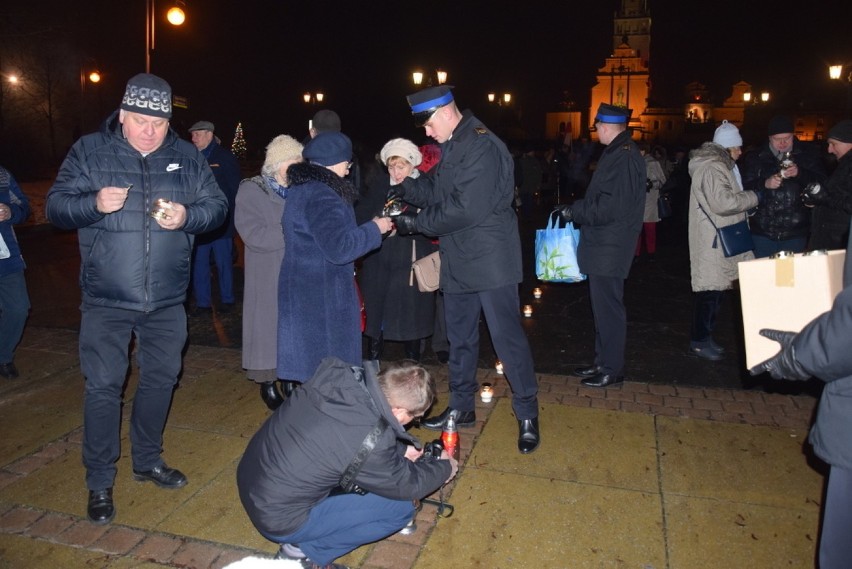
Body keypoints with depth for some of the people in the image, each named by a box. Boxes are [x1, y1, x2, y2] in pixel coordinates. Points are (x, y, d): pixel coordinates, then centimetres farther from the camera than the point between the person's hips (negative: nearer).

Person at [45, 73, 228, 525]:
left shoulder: (186, 157, 3)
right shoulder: (89, 151, -1)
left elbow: (217, 206, 1)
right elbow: (55, 206, -2)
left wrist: (188, 216, -20)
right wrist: (94, 204, -22)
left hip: (167, 300, 3)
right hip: (106, 300, -2)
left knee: (160, 379, 14)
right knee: (103, 385, 1)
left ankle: (147, 461, 35)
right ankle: (99, 482, 19)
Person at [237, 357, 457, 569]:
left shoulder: (336, 373, -13)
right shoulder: (372, 443, -29)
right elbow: (407, 486, -8)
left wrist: (401, 450, 14)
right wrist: (444, 468, 11)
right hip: (279, 518, -7)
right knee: (401, 508, -3)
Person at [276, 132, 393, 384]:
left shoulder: (301, 189, 12)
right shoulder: (321, 196, -21)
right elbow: (339, 247, -26)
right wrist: (375, 229, -14)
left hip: (303, 290, 10)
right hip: (321, 295, -10)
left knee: (311, 363, 17)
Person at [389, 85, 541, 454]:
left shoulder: (482, 147, -19)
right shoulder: (452, 146, 11)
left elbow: (466, 210, -25)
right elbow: (435, 190, 13)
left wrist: (415, 223, -17)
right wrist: (405, 187, -5)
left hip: (490, 261, -9)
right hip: (459, 261, 9)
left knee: (507, 337, 0)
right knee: (460, 338, 17)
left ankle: (527, 415, 16)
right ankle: (461, 408, 33)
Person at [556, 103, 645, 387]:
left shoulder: (623, 157, -18)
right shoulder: (617, 152, 14)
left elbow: (610, 207, -23)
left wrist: (573, 211, -14)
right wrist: (576, 209, 11)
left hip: (609, 247, -10)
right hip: (604, 245, 10)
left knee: (607, 308, -1)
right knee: (604, 306, 16)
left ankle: (611, 369, 10)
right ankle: (603, 362, 28)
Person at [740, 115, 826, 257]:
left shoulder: (808, 154, 5)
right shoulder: (754, 157, 3)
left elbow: (822, 183, 0)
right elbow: (744, 188, -1)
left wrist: (800, 173, -17)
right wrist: (764, 184, -19)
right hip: (762, 231, 0)